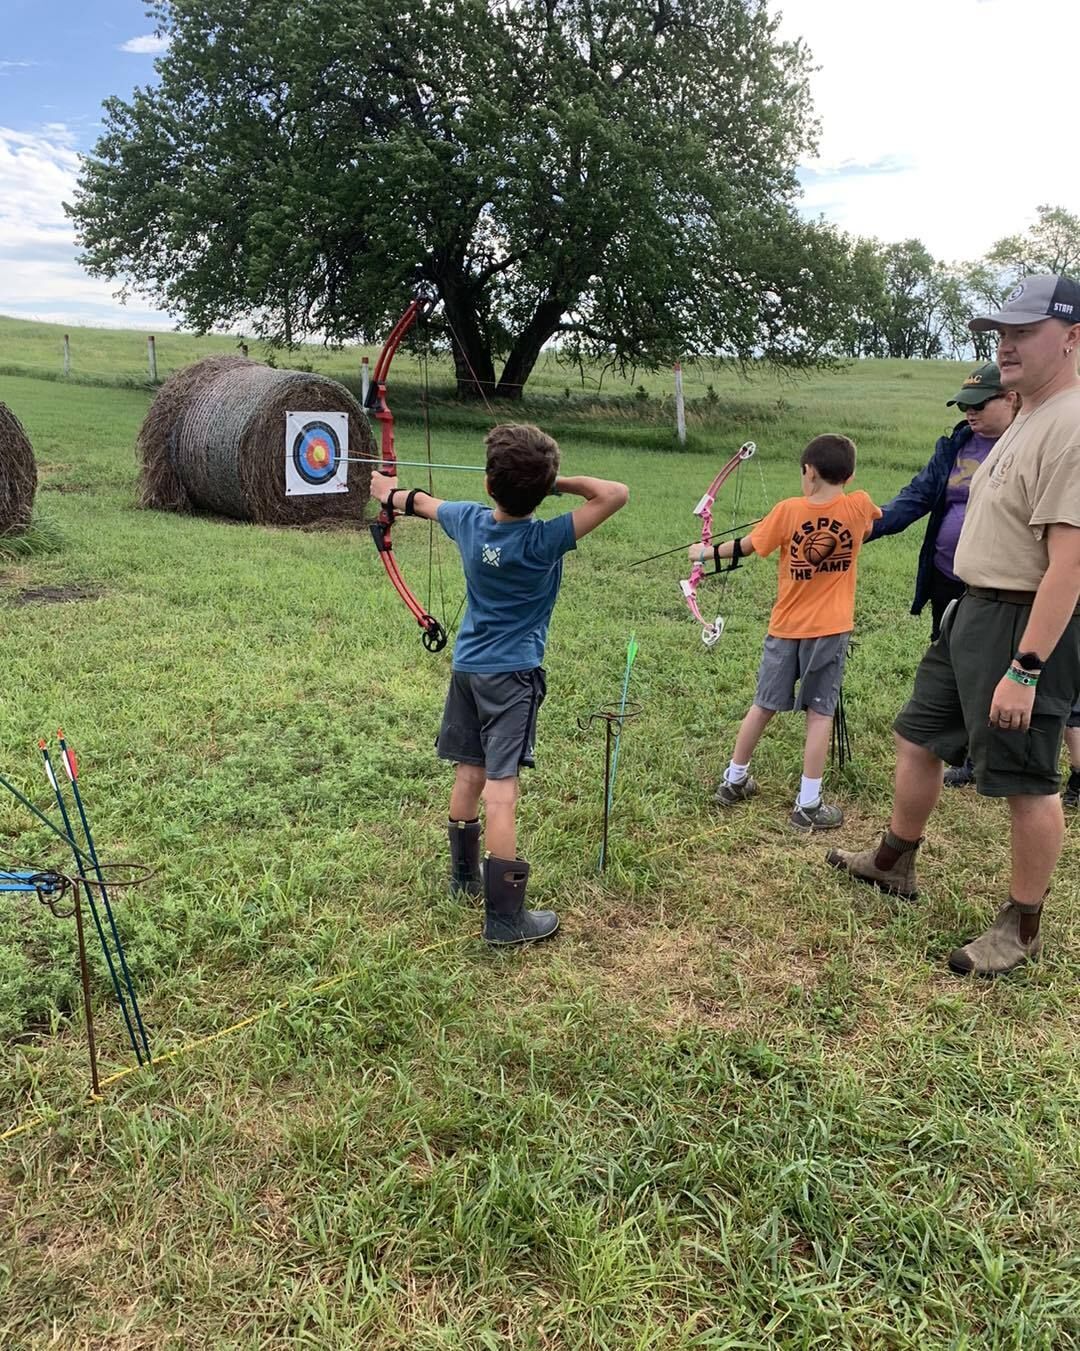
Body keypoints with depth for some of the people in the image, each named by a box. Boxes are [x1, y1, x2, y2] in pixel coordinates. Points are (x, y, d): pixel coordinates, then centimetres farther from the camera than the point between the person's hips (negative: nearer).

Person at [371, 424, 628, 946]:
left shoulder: (468, 521, -3)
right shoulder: (544, 541, -18)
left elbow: (423, 502, 19)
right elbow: (616, 494, -21)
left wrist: (391, 493, 40)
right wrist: (557, 482, -11)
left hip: (467, 666, 6)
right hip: (513, 674, -6)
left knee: (469, 773, 17)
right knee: (500, 788, -8)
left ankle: (464, 876, 36)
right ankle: (504, 917, -3)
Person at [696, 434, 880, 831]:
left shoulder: (789, 511, -10)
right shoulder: (858, 507, -7)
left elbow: (744, 547, 1)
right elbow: (880, 514, 19)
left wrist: (705, 552, 18)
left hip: (786, 627, 1)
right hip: (830, 629, -1)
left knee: (763, 705, 14)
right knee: (819, 712, 3)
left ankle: (734, 780, 29)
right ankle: (808, 804, 4)